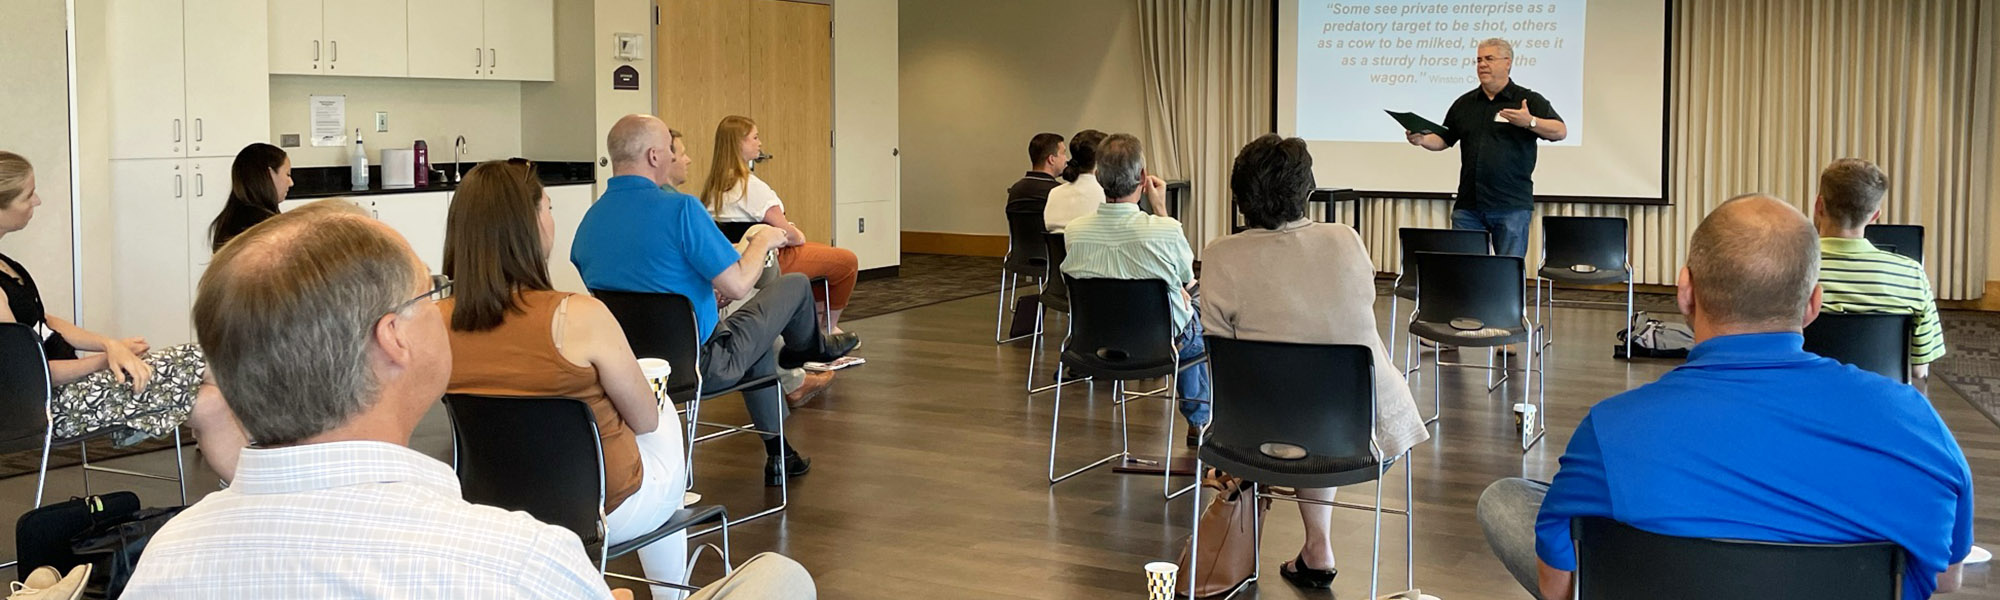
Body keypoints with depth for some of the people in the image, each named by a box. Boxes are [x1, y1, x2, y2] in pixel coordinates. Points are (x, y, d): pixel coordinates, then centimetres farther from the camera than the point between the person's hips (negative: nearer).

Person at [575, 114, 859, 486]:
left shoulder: (589, 222, -1)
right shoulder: (680, 209, -24)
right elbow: (737, 286, -22)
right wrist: (764, 241, -2)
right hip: (699, 364, -7)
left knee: (757, 338, 34)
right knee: (796, 286, 13)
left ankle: (778, 455, 41)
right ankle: (809, 347, 48)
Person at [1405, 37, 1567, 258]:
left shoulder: (1529, 101, 3)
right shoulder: (1464, 104, 16)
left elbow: (1560, 131, -5)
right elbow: (1443, 139, 19)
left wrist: (1530, 122, -23)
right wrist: (1421, 139, -2)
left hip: (1512, 206, -4)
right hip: (1468, 206, 4)